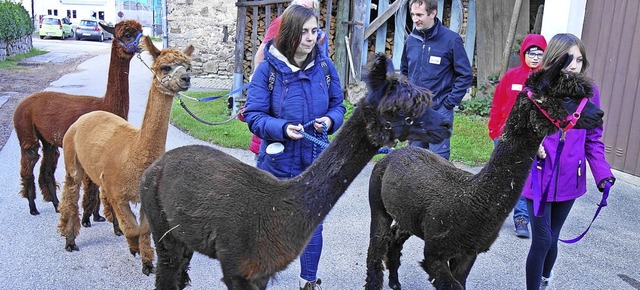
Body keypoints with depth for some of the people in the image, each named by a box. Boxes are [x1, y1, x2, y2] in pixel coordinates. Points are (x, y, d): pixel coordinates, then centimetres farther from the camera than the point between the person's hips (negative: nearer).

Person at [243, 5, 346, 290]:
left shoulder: (325, 65, -4)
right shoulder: (268, 68, -13)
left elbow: (338, 105, 6)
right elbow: (253, 115, -12)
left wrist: (330, 120, -15)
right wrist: (282, 128, -28)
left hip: (315, 161, 2)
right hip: (277, 162, -2)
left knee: (312, 224, 11)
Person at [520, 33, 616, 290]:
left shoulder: (589, 92, 0)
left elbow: (593, 138, 5)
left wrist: (602, 172, -7)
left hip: (569, 179, 3)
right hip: (538, 177, -3)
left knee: (551, 238, 17)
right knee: (542, 240, -1)